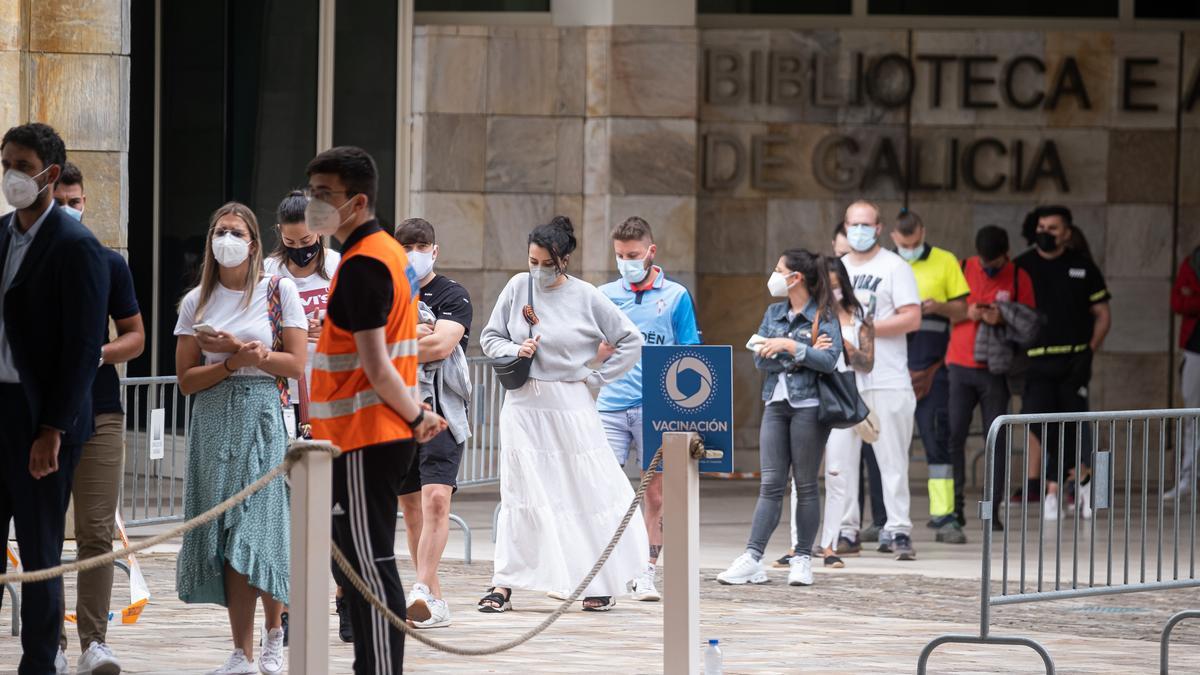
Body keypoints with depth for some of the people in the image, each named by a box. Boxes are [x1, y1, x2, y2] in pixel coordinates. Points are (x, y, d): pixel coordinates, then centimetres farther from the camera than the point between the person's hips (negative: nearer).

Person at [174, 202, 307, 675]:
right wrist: (234, 361, -10)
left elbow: (296, 365, -1)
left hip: (263, 418, -3)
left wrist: (237, 347, -10)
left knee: (260, 528, -10)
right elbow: (186, 379, 5)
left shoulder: (278, 291, 4)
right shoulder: (197, 302, 11)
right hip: (213, 422, 3)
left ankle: (274, 635, 9)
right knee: (227, 537, -2)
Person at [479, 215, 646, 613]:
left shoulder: (586, 298, -3)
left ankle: (604, 583, 10)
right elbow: (490, 338, 11)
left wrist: (597, 378, -2)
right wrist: (515, 350, -8)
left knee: (587, 491, 1)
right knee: (519, 492, -1)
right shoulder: (518, 288, 3)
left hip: (571, 405, -2)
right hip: (523, 405, 2)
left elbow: (630, 341, 2)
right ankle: (504, 584, 0)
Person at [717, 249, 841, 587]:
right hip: (776, 404, 5)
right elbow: (761, 359, 2)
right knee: (771, 484, 0)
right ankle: (752, 559, -5)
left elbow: (829, 360, -16)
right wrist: (803, 355, -10)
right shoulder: (774, 313, 12)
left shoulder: (823, 316, -4)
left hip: (809, 406, -5)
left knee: (806, 485, 1)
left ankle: (803, 559, 9)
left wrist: (789, 346, -19)